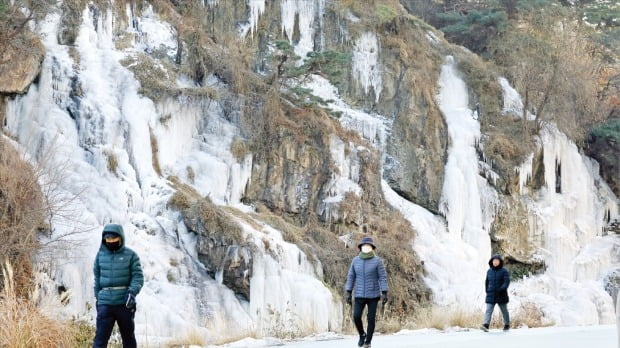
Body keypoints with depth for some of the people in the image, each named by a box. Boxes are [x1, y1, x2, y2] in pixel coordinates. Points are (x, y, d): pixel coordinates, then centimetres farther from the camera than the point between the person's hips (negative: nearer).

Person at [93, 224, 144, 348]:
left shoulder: (130, 255, -1)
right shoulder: (100, 255, 7)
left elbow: (138, 276, -4)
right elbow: (97, 277, 15)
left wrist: (132, 292, -20)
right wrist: (97, 297, 13)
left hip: (125, 303, -1)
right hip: (105, 303, 1)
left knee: (128, 336, 11)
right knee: (100, 337, -9)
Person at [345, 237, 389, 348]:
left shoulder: (377, 260, -8)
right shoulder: (356, 260, 1)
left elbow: (383, 277, -7)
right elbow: (351, 277, 5)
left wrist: (385, 293, -13)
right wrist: (348, 293, -1)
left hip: (373, 294, -2)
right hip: (360, 295, 2)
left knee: (371, 319, -2)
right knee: (356, 317, -11)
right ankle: (362, 335, 18)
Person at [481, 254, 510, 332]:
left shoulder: (504, 271, -5)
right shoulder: (489, 271, 9)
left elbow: (507, 281, -14)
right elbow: (487, 282, 19)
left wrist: (502, 289, -27)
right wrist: (487, 290, 8)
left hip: (501, 295, -3)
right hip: (491, 295, 3)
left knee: (504, 310, 13)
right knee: (488, 310, -12)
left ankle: (507, 325, 29)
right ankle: (486, 325, -24)